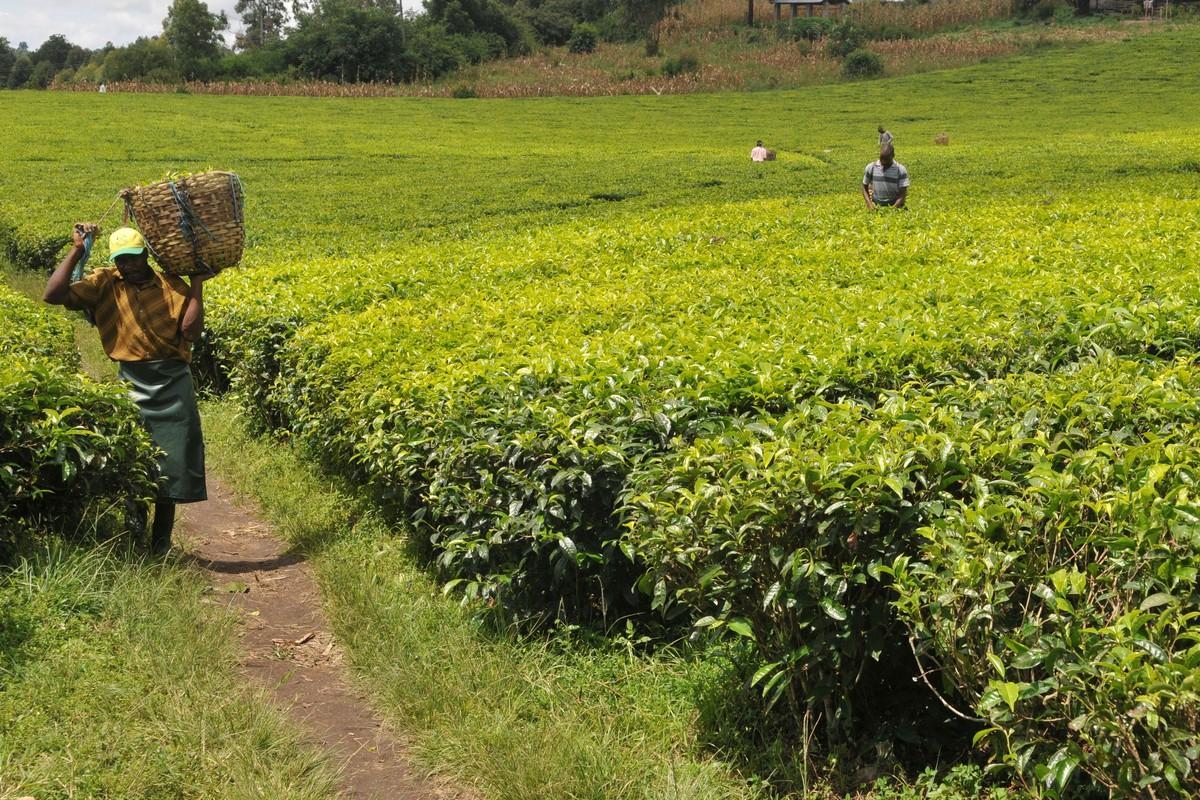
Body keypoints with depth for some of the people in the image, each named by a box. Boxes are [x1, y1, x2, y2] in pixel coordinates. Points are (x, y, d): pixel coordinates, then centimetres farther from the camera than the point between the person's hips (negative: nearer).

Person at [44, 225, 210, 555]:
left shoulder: (172, 285, 1)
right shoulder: (104, 284, 2)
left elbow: (191, 331, -11)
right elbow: (53, 295, -9)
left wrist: (197, 283, -10)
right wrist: (76, 251, -8)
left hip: (173, 383, 0)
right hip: (131, 384, 0)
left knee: (171, 463, 5)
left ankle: (161, 543, 17)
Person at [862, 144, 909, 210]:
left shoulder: (900, 170, -4)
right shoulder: (871, 168, 1)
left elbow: (903, 193, -6)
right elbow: (865, 187, 9)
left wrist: (894, 207, -20)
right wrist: (869, 204, -7)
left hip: (894, 206, -2)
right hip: (876, 207, 2)